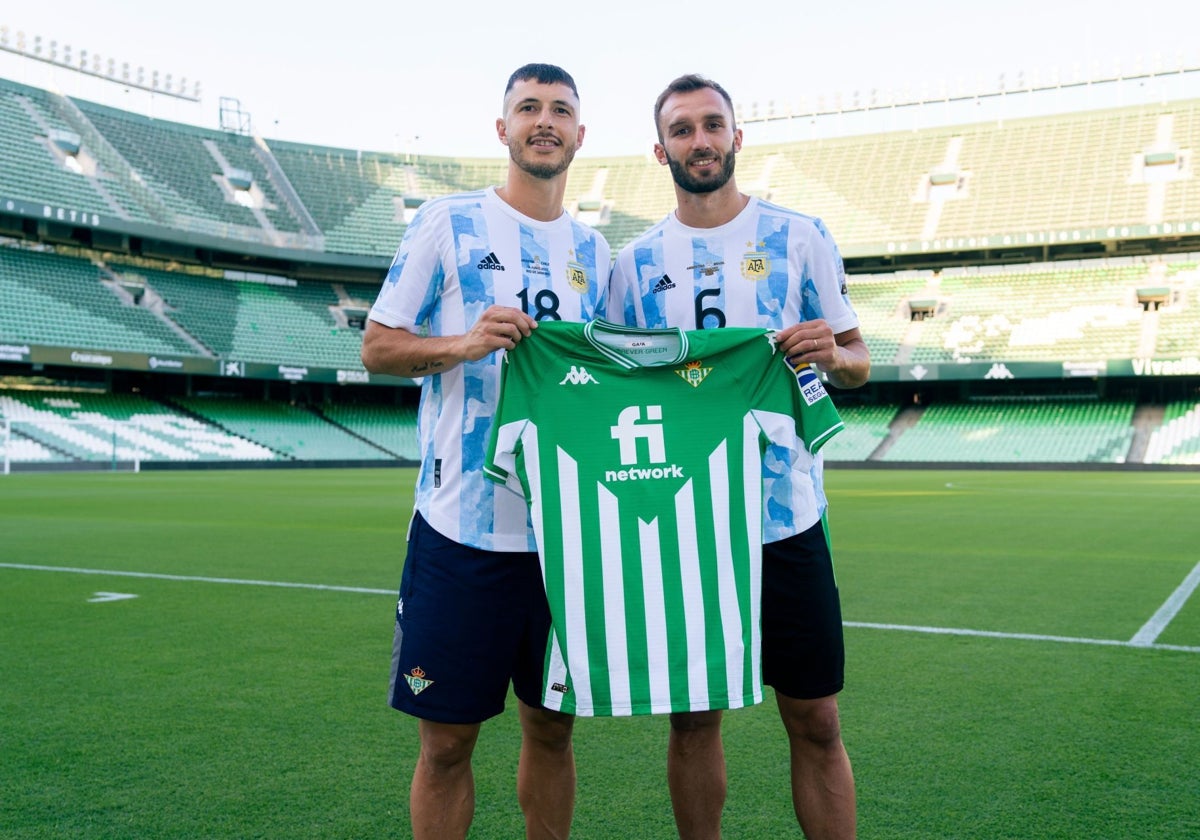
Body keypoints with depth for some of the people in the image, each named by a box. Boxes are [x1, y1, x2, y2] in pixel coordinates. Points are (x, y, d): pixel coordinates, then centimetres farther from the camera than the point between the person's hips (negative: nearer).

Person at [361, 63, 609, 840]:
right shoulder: (447, 222, 1)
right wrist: (462, 345, -17)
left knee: (552, 728, 13)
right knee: (447, 739, 4)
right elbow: (377, 346, 0)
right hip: (461, 525, -3)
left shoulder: (593, 248, 13)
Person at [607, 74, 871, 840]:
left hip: (786, 517, -1)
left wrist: (834, 354, -17)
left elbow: (857, 363, 6)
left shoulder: (800, 236, 2)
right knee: (693, 716, 10)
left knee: (816, 721, 4)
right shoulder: (637, 260, 7)